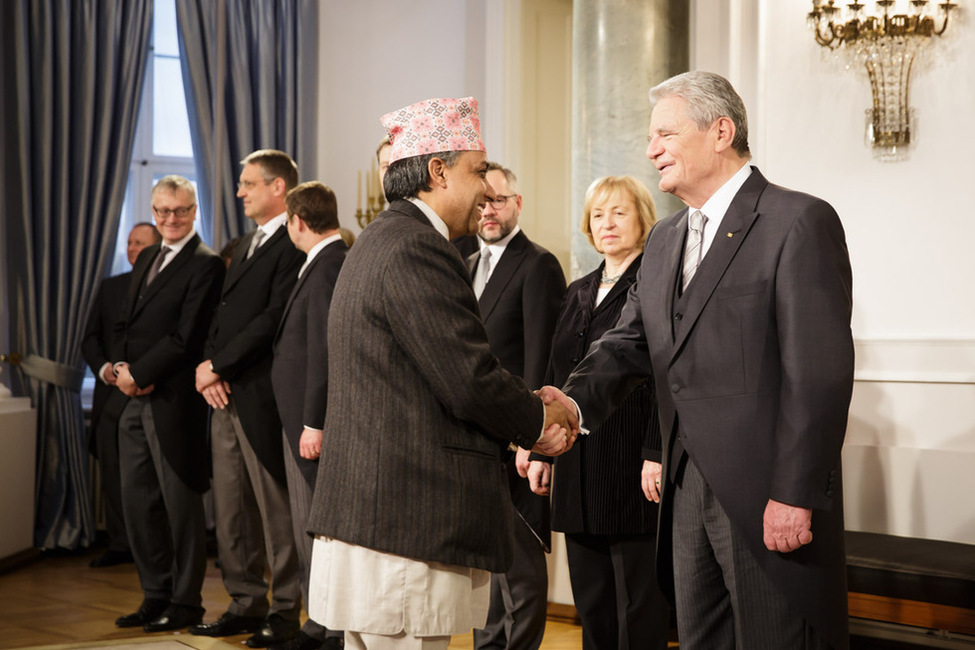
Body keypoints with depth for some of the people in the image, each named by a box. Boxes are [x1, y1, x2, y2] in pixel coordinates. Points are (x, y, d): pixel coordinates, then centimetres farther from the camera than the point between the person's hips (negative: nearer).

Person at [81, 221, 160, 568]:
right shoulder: (110, 287, 15)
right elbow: (90, 338, 14)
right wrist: (103, 368, -5)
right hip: (112, 392, 5)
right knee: (112, 472, 5)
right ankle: (119, 543, 12)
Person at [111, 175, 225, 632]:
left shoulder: (205, 265, -8)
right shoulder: (147, 258, 18)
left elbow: (185, 337, -15)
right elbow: (126, 322, 18)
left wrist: (139, 374, -14)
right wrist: (120, 366, -1)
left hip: (172, 401, -8)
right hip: (133, 400, 8)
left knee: (180, 503, 1)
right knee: (137, 501, 11)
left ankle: (185, 603, 11)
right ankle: (156, 595, 22)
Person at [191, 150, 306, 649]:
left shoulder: (293, 245, -10)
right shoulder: (247, 245, 21)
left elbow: (274, 319, -18)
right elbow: (223, 314, 18)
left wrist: (219, 366, -14)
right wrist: (206, 365, 1)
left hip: (262, 396, -9)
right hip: (225, 395, 9)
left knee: (275, 507, -2)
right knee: (230, 507, 12)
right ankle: (247, 603, 22)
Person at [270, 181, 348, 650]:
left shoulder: (330, 266, -17)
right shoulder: (323, 263, 14)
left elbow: (325, 349, -21)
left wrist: (314, 424, -22)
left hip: (316, 420, -10)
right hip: (302, 418, 10)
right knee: (308, 527, 15)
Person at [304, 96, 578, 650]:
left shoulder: (385, 240, 18)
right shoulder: (415, 250, -16)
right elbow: (470, 383, -18)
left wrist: (527, 410, 7)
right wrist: (540, 420, 0)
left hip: (367, 514, 11)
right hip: (404, 529, -11)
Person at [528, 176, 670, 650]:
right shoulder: (578, 292, 17)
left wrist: (657, 455, -19)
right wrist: (541, 451, 15)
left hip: (633, 469, -7)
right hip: (579, 471, 7)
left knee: (640, 609, 0)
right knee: (591, 606, 12)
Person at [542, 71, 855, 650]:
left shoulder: (799, 222, -10)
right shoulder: (665, 240, 16)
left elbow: (820, 372, -15)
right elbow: (632, 342, 9)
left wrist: (796, 495, -19)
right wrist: (575, 400, -11)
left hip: (771, 499, -7)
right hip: (687, 489, 8)